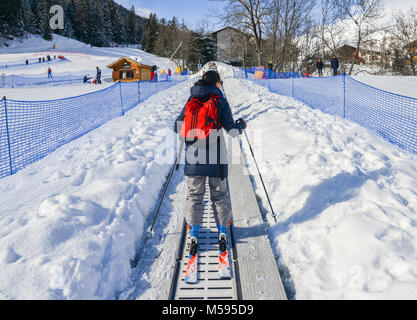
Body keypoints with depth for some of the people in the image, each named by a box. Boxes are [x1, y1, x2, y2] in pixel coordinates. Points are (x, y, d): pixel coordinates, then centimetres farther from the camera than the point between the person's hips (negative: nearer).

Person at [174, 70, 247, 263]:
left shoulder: (190, 102, 6)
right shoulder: (220, 102, -3)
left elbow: (178, 128, 7)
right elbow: (232, 130, -5)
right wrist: (241, 125, 16)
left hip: (193, 157, 2)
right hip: (215, 158, -2)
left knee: (194, 195, 11)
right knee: (219, 194, 12)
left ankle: (194, 235, 11)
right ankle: (222, 232, 19)